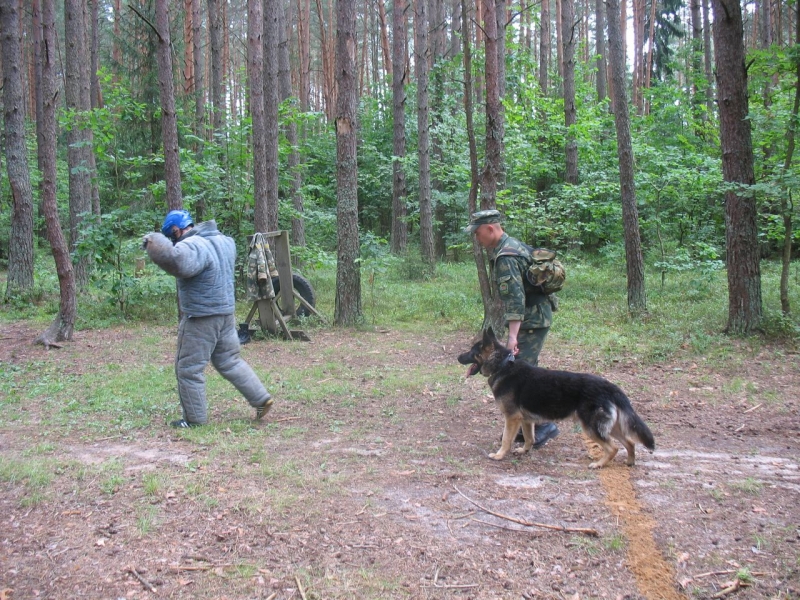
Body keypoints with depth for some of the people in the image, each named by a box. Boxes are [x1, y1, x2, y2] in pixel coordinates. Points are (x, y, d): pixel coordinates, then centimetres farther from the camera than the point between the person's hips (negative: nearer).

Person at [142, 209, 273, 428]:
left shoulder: (192, 246, -21)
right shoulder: (223, 240, 8)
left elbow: (173, 259, -41)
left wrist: (154, 241, -22)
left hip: (201, 319, -8)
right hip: (226, 313, 8)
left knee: (188, 369, 6)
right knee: (230, 361, 21)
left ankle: (195, 418, 15)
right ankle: (261, 398, 18)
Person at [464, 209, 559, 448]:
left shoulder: (505, 257, -19)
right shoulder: (512, 245, 13)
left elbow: (515, 298, -27)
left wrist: (513, 335, -31)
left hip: (530, 320, -11)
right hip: (537, 316, 11)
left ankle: (544, 426, -5)